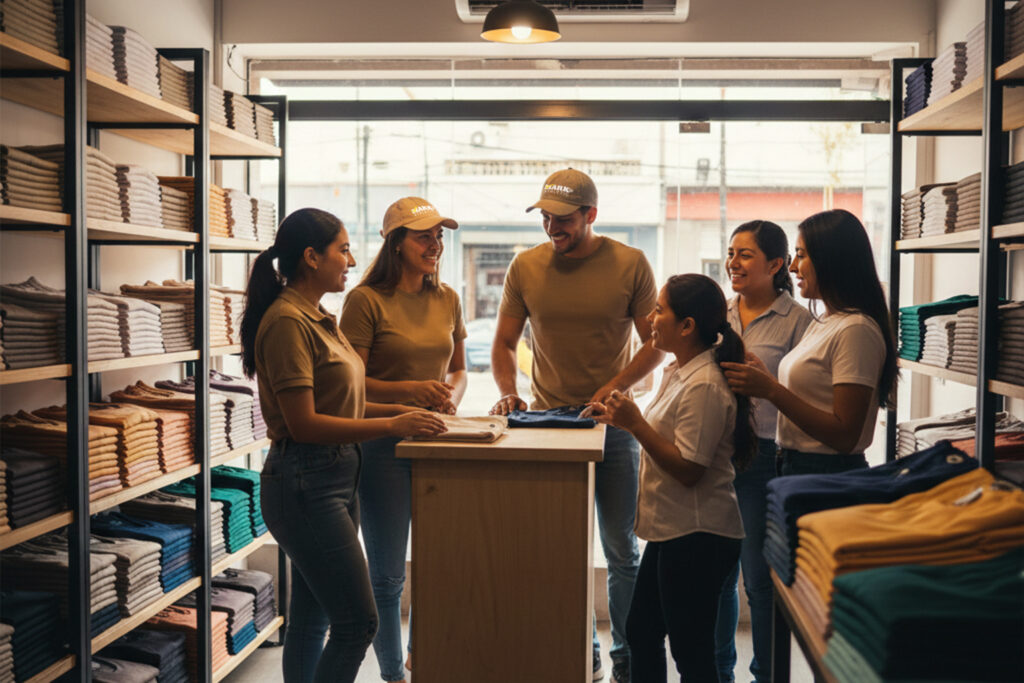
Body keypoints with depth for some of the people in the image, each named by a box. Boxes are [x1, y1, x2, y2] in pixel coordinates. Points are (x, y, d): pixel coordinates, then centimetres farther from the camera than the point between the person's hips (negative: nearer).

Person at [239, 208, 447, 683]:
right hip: (305, 483, -10)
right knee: (358, 621, -6)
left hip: (334, 478, 10)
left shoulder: (317, 317, 14)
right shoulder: (287, 322, -16)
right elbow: (303, 423, -21)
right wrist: (391, 426, -19)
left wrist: (396, 410, 8)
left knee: (312, 618, 15)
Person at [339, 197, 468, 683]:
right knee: (386, 573, 5)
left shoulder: (446, 299, 8)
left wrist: (452, 396, -5)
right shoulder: (366, 300, -10)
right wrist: (411, 391, -22)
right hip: (383, 442, -5)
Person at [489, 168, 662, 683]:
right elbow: (504, 342, 6)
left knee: (622, 551, 7)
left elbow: (655, 344, -2)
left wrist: (615, 388, -17)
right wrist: (508, 392, -12)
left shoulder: (630, 264, -5)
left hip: (613, 425, -2)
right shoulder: (525, 267, 1)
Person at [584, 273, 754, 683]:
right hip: (671, 528, 10)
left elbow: (688, 469, -23)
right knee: (640, 633, 18)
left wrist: (636, 424, -22)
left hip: (697, 537, -10)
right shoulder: (677, 373, 10)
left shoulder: (704, 386, -21)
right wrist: (622, 418, 7)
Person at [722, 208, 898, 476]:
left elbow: (845, 437, -20)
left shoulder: (856, 330, -16)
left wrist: (772, 390, -21)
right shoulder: (822, 324, 15)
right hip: (795, 465, 9)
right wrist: (767, 378, 5)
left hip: (831, 474, -9)